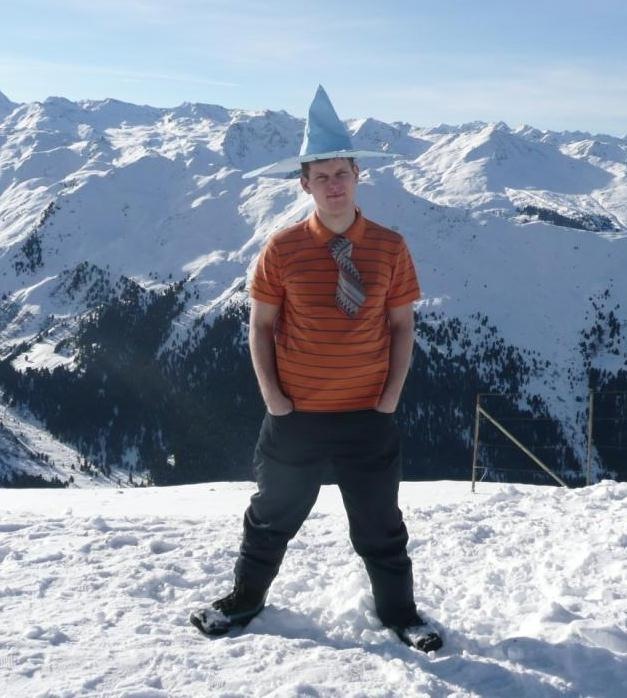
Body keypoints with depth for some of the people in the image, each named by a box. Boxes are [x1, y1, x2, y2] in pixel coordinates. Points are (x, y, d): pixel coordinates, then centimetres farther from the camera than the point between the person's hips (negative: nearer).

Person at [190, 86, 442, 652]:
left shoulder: (389, 247, -6)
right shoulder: (283, 250, -9)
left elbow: (402, 325, 0)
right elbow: (261, 326, -3)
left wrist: (390, 396, -6)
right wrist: (273, 398, -9)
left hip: (369, 416, 0)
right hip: (295, 416, 0)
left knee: (379, 523, 15)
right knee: (274, 515, 18)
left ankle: (399, 612, 35)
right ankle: (246, 599, 39)